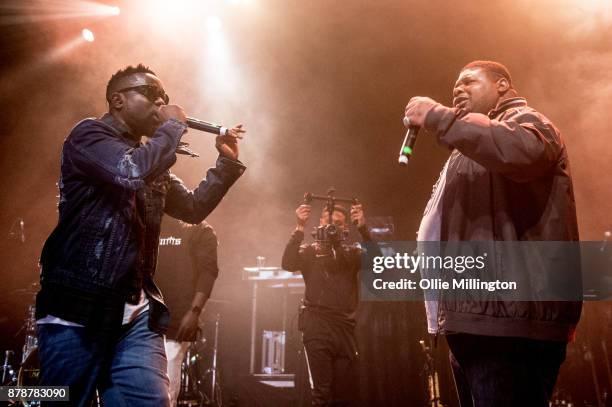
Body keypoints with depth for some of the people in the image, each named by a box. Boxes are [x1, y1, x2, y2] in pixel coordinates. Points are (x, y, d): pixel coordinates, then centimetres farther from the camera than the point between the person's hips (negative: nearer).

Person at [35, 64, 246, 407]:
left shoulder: (151, 161, 20)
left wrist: (227, 162, 12)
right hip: (77, 309, -6)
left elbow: (194, 207, 23)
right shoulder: (89, 134, -2)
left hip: (137, 314, 7)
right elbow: (133, 171, -23)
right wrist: (174, 125, -7)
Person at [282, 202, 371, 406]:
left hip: (345, 326, 3)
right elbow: (288, 263, -9)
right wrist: (300, 227, -18)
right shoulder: (310, 250, 11)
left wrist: (363, 228, -17)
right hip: (317, 325, -3)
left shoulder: (352, 252, 17)